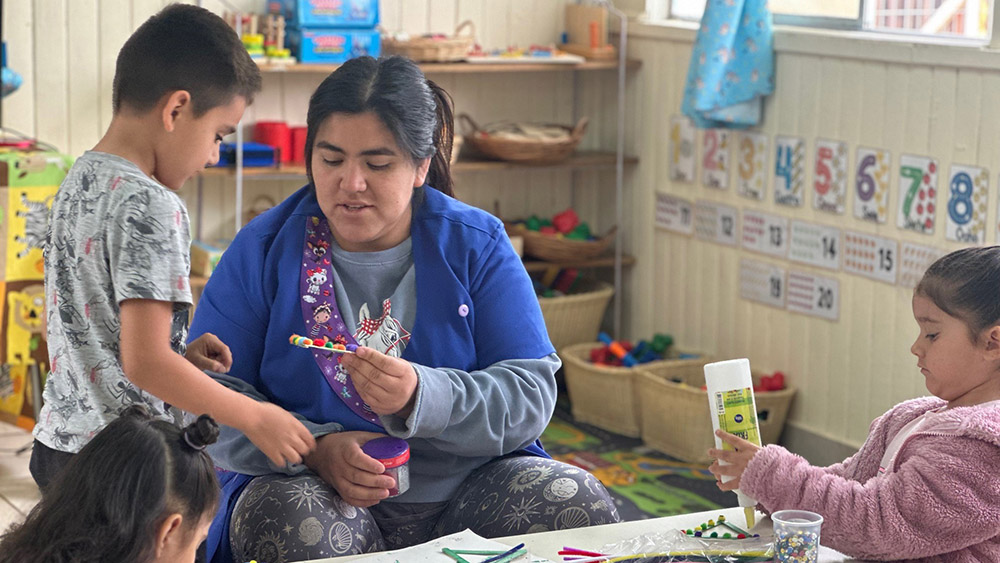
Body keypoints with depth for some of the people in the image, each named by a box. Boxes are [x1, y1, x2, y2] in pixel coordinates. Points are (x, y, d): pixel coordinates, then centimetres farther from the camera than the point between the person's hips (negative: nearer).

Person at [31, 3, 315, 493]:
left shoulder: (77, 182, 9)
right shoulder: (150, 206, -19)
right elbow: (143, 362, -23)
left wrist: (180, 349, 13)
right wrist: (254, 417, -16)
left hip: (59, 438, 9)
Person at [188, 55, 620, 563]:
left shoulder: (477, 246, 2)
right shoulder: (263, 250, 2)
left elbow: (531, 396, -4)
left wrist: (420, 396, -24)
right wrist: (315, 449, -20)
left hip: (471, 484, 1)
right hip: (318, 487, 0)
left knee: (580, 507, -25)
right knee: (285, 516, -34)